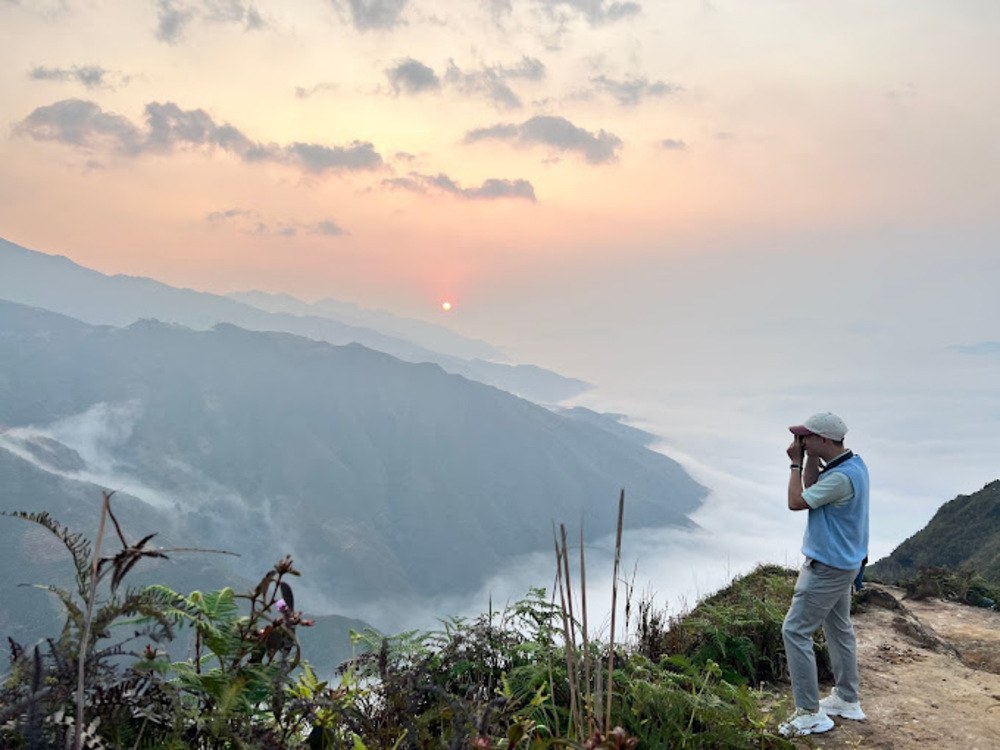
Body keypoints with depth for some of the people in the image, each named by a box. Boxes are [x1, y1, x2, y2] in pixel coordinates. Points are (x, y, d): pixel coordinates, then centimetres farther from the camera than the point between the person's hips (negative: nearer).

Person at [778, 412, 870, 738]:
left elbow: (796, 502, -21)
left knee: (795, 631, -4)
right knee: (839, 629, 21)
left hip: (827, 567, -10)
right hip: (841, 563, 10)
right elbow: (811, 489, 12)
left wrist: (796, 463, -11)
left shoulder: (841, 477, -29)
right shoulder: (851, 463, 2)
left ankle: (810, 712, 1)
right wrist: (811, 459, -1)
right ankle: (847, 700, 34)